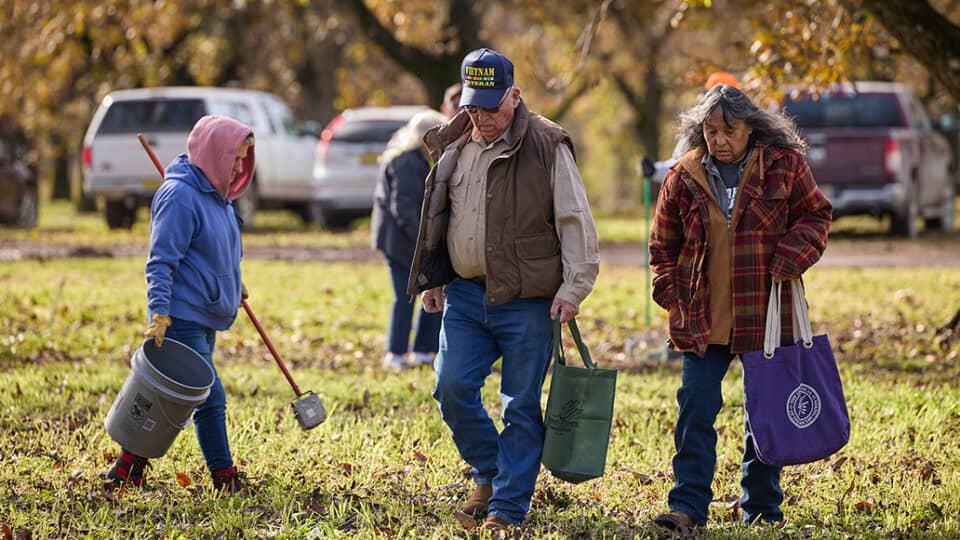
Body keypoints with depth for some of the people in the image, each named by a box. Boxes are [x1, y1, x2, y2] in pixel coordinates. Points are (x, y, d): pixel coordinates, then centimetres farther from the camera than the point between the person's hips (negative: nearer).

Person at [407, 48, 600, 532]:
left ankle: (509, 505, 8)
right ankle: (490, 474, 20)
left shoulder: (546, 146, -7)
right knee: (452, 388, -2)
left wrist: (573, 287, -12)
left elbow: (576, 222, -6)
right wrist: (432, 279, 19)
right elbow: (437, 219, 22)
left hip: (527, 303, -5)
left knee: (521, 406, 1)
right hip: (464, 293, 5)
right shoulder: (453, 147, 10)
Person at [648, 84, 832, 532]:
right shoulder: (683, 179, 3)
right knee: (695, 410, -8)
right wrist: (672, 295, 1)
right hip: (701, 321, 1)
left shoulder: (784, 165, -2)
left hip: (766, 316, -1)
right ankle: (688, 507, -7)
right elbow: (663, 245, 12)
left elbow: (815, 216, 6)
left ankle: (762, 509, 18)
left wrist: (790, 258, -11)